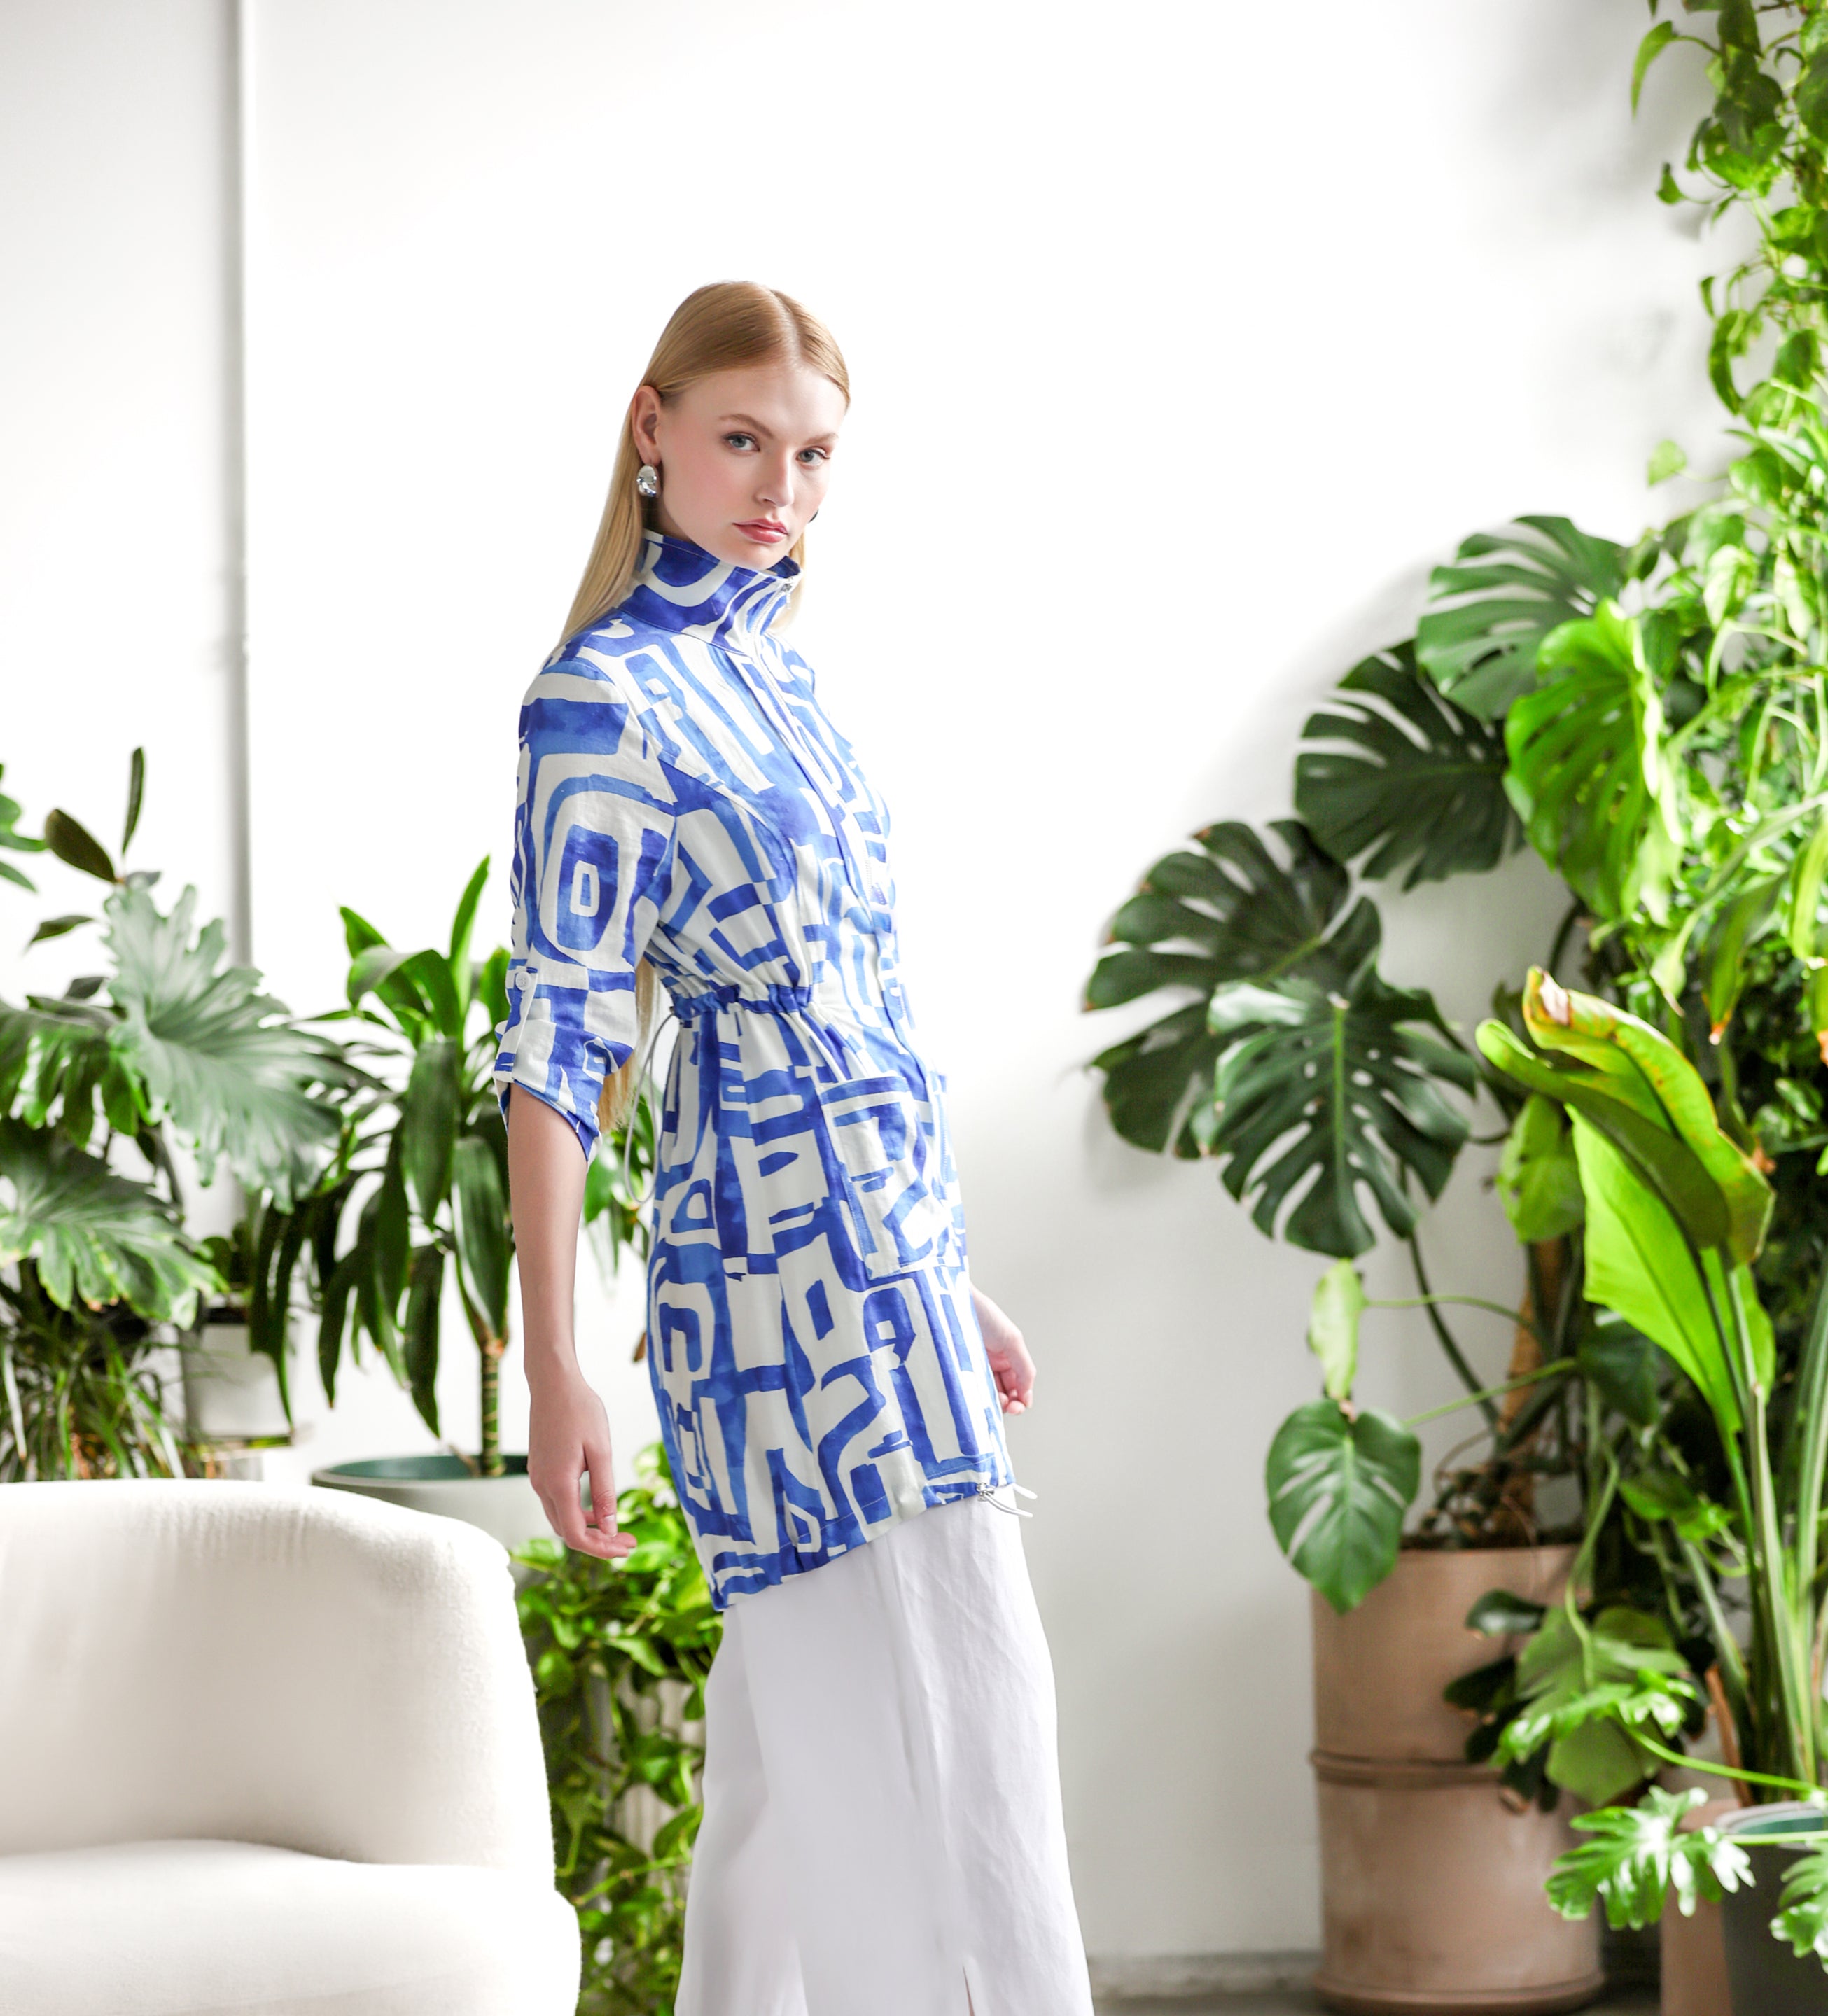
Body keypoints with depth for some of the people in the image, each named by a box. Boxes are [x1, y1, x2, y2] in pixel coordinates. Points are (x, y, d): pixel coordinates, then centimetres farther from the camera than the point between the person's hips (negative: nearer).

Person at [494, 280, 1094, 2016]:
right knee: (947, 1730, -9)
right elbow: (556, 1043, -13)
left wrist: (948, 1282, 22)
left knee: (794, 1748, 13)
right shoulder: (602, 700, -10)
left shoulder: (777, 670, 15)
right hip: (788, 1270, -8)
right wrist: (550, 1365, -18)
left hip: (884, 1268, 8)